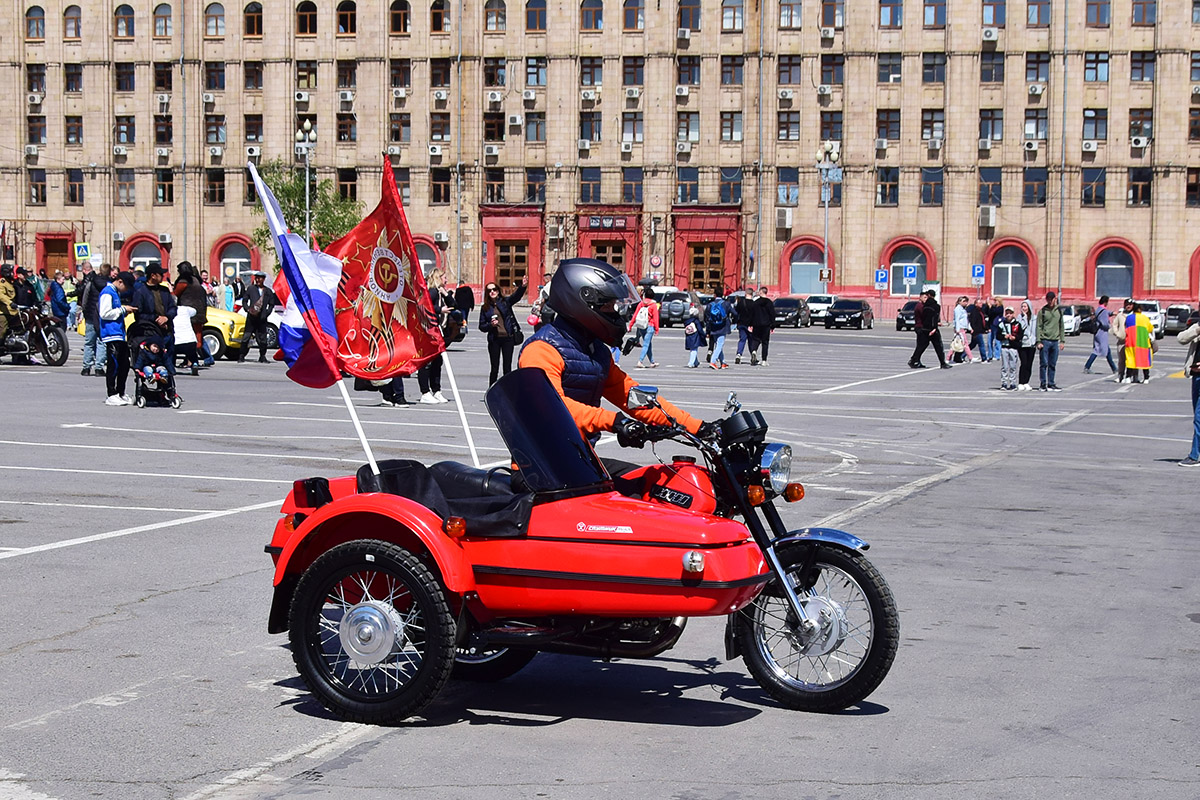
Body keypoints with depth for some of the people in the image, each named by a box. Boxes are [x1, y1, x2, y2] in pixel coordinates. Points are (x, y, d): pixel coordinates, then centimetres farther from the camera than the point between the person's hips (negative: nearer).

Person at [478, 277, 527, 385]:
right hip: (494, 340, 1)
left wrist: (523, 286, -35)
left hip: (508, 337, 0)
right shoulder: (485, 308, 6)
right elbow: (481, 326, 8)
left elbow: (516, 296, -15)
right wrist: (490, 325, -13)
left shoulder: (505, 302, 3)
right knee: (494, 369, 5)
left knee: (507, 368, 3)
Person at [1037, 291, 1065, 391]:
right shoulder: (1042, 311, -1)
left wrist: (1062, 341, 10)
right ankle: (1043, 384, 0)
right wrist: (1039, 341, -10)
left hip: (1055, 341, 4)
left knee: (1053, 365, 6)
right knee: (1044, 364, -3)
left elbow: (1061, 326, 16)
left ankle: (1051, 384, 11)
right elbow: (1039, 327, -2)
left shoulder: (1059, 311, 11)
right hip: (1045, 340, -4)